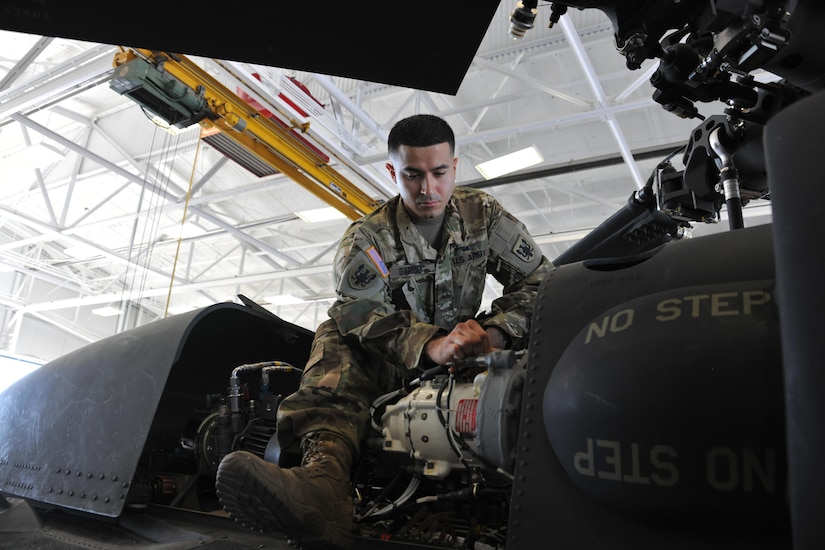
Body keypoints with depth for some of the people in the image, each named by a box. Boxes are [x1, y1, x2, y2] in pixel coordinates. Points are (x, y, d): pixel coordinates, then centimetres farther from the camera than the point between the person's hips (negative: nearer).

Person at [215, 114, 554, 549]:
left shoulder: (483, 214, 1)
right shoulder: (368, 237, -6)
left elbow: (538, 277, -5)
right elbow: (363, 313, -22)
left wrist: (493, 334, -24)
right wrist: (428, 346, -40)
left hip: (464, 351, 2)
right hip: (394, 365, -1)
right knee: (336, 338, -30)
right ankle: (324, 476, -55)